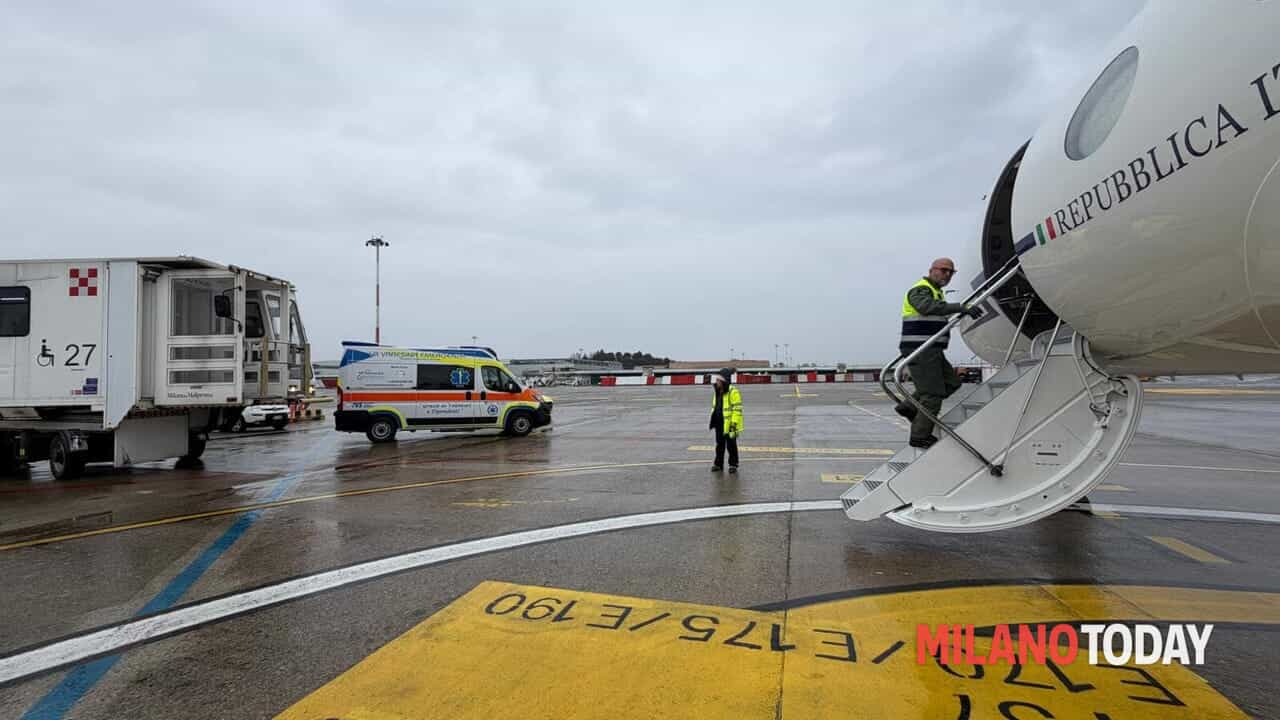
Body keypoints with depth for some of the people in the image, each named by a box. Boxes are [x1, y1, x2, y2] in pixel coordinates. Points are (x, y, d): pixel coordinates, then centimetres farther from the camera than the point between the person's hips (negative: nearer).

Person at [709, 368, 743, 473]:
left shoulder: (733, 392, -15)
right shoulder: (718, 392, 12)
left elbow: (737, 409, -17)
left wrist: (734, 423, -21)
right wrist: (714, 422, 20)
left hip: (729, 425, -8)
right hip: (719, 424, 8)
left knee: (731, 446, 3)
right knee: (719, 445, 14)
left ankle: (733, 465, 15)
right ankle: (718, 464, 24)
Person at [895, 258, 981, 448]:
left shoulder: (936, 292, 22)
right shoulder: (920, 290, -11)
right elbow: (929, 307, -34)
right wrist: (961, 308, -41)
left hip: (931, 351, 10)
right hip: (921, 351, -10)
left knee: (952, 382, 12)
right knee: (933, 394, -6)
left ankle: (909, 406, 12)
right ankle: (920, 437, 3)